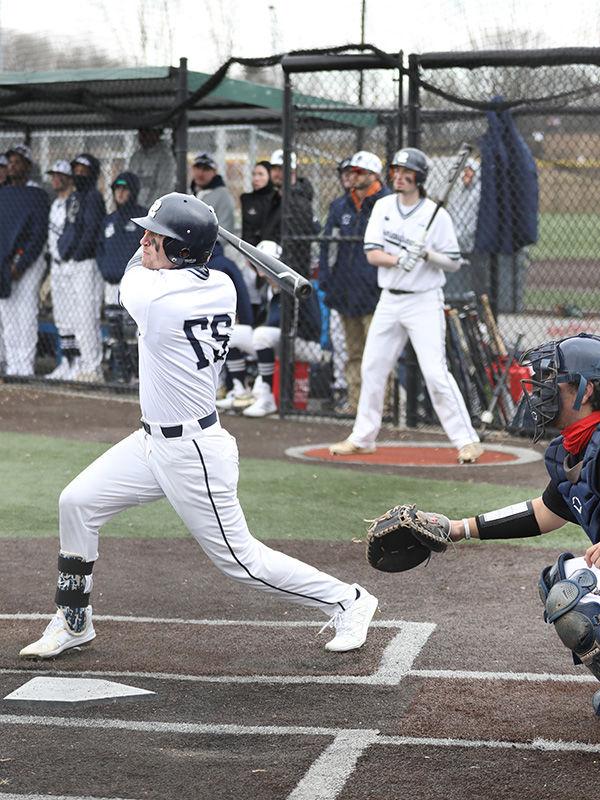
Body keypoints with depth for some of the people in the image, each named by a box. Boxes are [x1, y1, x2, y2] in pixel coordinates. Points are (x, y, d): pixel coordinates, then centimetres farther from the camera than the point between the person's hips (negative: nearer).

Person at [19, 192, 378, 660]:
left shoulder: (155, 297, -25)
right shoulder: (222, 286, -2)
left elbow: (131, 278, 0)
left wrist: (157, 249, 14)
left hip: (192, 455, -9)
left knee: (240, 560, 2)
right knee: (77, 503, 11)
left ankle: (347, 601, 18)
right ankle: (73, 622, 23)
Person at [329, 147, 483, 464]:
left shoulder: (437, 215, -8)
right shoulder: (383, 207, 5)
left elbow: (454, 263, -5)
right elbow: (372, 254, -3)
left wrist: (428, 254, -23)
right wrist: (400, 260, -20)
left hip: (424, 301, -5)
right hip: (389, 300, 5)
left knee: (435, 372, -13)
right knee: (372, 368, 9)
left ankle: (467, 440, -7)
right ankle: (362, 437, 22)